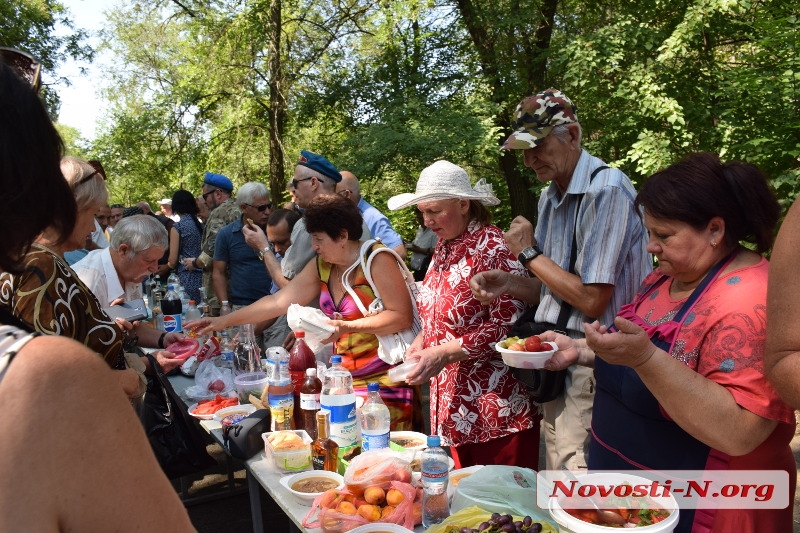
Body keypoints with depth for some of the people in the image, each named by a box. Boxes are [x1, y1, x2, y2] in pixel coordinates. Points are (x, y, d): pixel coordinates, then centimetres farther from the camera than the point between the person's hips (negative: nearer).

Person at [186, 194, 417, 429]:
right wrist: (225, 321, 7)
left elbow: (402, 317, -16)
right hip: (345, 376, 6)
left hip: (384, 378, -6)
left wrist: (348, 327, -24)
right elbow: (279, 302, 8)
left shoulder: (377, 261, -12)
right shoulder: (321, 267, 7)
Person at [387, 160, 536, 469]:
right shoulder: (444, 247, 10)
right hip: (453, 404, 8)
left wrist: (444, 353, -20)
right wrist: (422, 343, 2)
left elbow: (507, 324, -18)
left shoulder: (492, 247, -14)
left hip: (496, 408, -7)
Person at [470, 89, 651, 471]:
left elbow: (591, 300, -21)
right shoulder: (549, 198, 9)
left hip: (592, 370, -8)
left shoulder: (606, 191, -18)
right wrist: (508, 285, -3)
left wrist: (529, 253, -12)